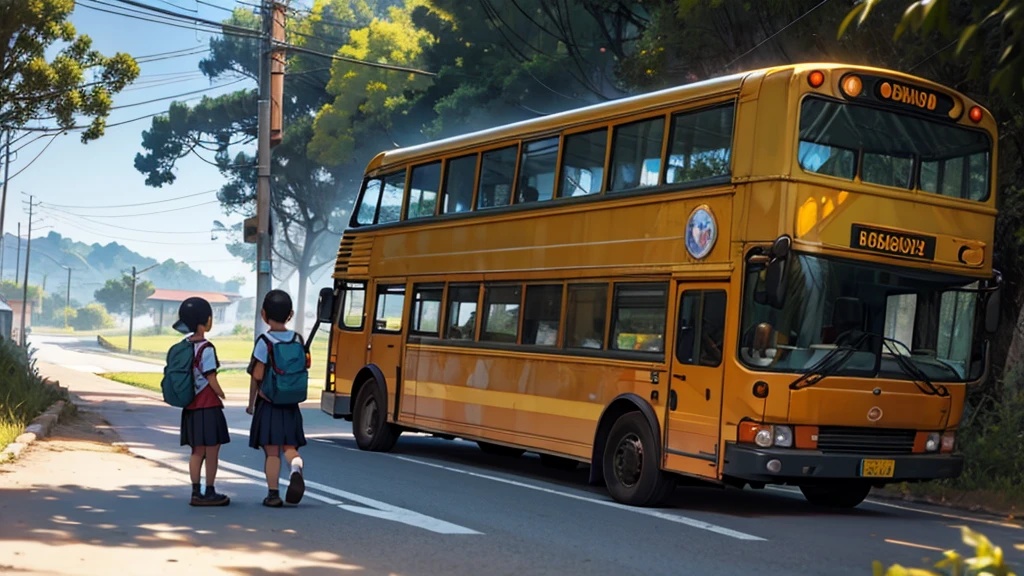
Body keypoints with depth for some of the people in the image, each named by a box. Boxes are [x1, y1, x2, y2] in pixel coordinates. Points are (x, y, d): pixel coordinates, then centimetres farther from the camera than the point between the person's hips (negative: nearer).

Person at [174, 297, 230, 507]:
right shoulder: (206, 348, -16)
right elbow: (211, 379, -15)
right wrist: (223, 397, -1)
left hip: (191, 406, 8)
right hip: (208, 406, -8)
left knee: (198, 451, 13)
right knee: (212, 450, 1)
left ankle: (196, 492, 14)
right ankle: (209, 493, 6)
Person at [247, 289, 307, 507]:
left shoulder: (265, 341, -10)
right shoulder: (297, 340, 3)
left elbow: (257, 376, -12)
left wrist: (251, 402, 0)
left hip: (268, 405, -3)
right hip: (291, 405, 4)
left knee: (271, 451, 2)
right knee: (290, 447, 11)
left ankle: (273, 494, 3)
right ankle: (296, 467, -20)